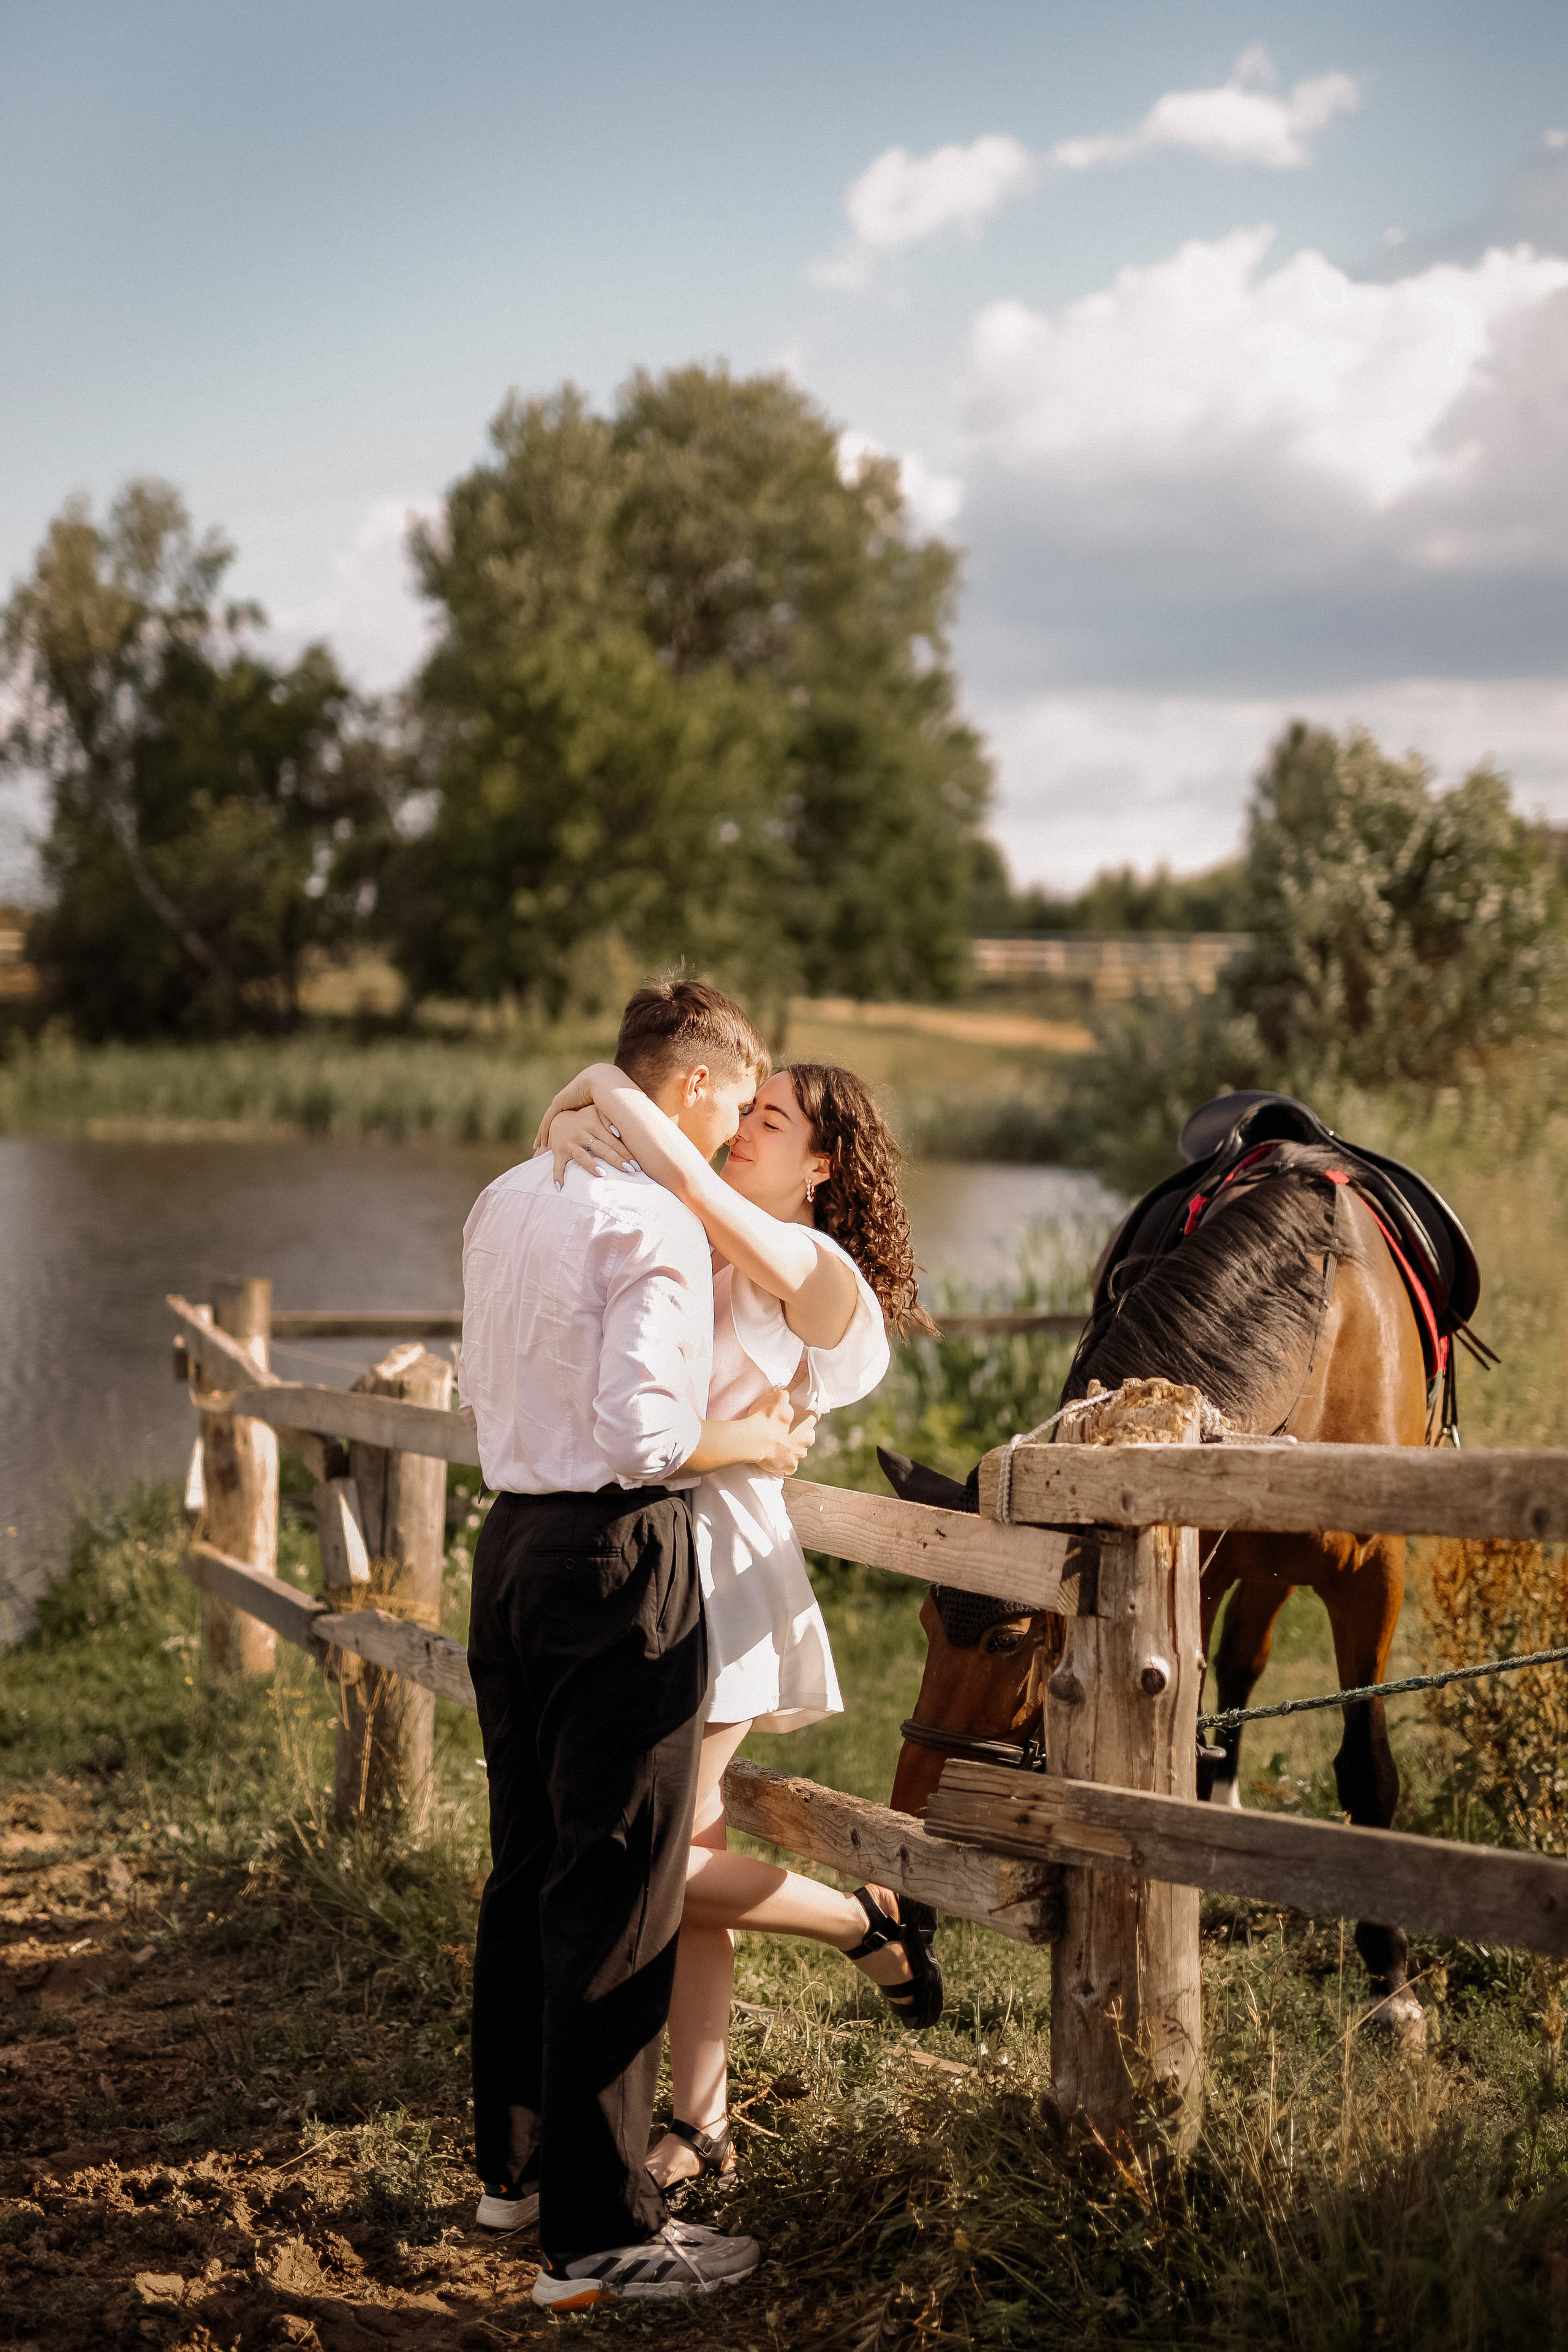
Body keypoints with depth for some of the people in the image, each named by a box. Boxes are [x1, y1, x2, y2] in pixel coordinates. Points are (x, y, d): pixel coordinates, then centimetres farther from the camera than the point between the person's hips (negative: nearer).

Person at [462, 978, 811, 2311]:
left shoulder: (506, 1201, 11)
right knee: (617, 1894, -4)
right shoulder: (655, 1219, -16)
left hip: (511, 1538, 9)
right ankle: (598, 2234, 1)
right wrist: (756, 1442, -6)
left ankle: (513, 2162, 31)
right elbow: (644, 1439, -22)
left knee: (525, 1865, 18)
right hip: (618, 1558, -9)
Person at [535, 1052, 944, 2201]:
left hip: (720, 1565, -8)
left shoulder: (818, 1271, -10)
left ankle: (871, 1915, 13)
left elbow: (685, 1175, -25)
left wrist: (607, 1090, -14)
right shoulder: (701, 1251, 13)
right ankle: (701, 2125, 19)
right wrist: (565, 1121, -12)